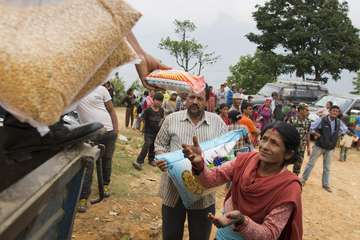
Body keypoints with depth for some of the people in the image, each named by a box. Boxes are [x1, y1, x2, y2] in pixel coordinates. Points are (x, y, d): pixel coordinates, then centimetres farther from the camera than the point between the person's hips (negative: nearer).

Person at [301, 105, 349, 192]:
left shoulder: (339, 122, 0)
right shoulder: (322, 120, -14)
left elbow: (345, 129, 19)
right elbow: (311, 128, -10)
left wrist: (337, 135, 6)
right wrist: (317, 135, -13)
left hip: (330, 148, 4)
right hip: (319, 146, -4)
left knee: (327, 167, 13)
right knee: (311, 163, 5)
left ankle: (326, 184, 25)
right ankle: (303, 179, 19)